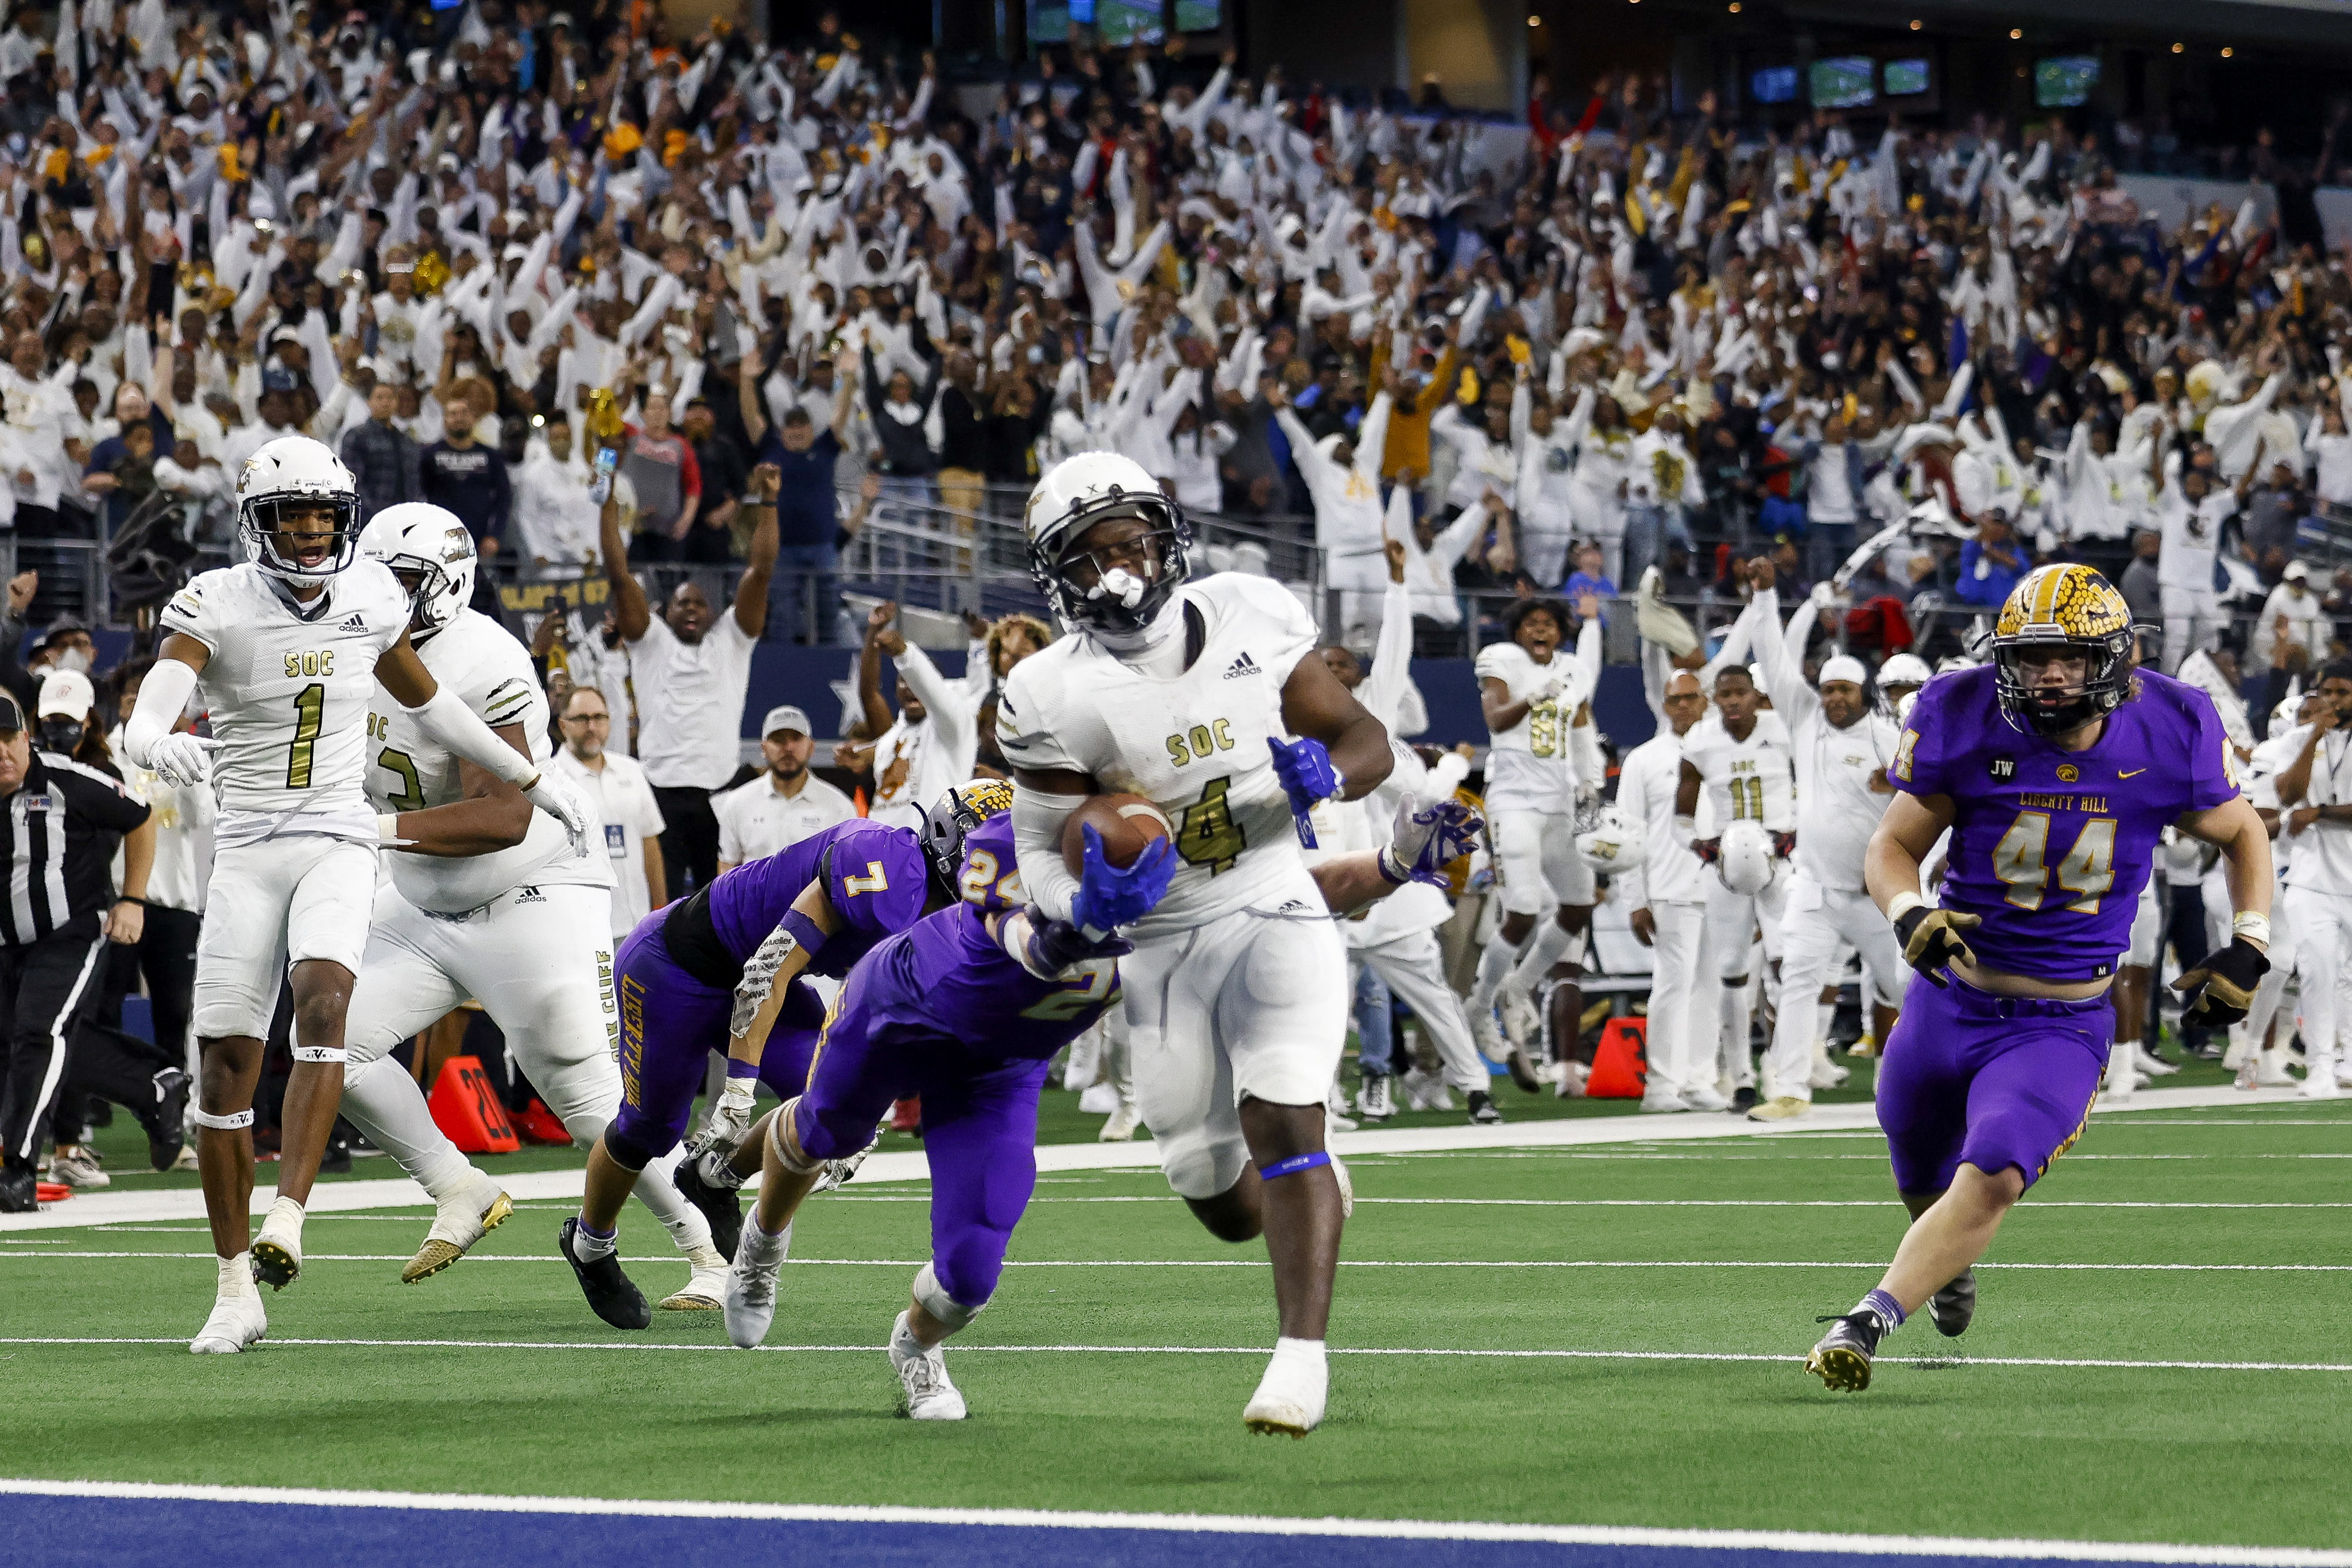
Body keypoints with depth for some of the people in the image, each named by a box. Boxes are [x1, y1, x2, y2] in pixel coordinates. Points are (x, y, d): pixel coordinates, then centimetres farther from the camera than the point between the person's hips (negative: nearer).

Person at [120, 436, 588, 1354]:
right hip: (247, 851, -1)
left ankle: (288, 1217, -33)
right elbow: (150, 711, -25)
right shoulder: (217, 606, -7)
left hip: (338, 845, 1)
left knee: (322, 1000, -28)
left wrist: (531, 779, 32)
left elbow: (426, 701, 23)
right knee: (227, 1064, -3)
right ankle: (237, 1291, 5)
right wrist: (159, 744, -50)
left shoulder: (369, 599, 5)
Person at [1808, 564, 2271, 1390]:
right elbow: (1894, 844, -2)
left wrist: (2247, 950, -3)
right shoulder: (1965, 720, -13)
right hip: (1949, 1003, 2)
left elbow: (2242, 835, 8)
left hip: (2062, 1027, -2)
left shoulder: (2168, 733, -11)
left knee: (1992, 1178, -26)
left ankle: (1871, 1320, -26)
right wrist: (1910, 913, -23)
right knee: (1925, 1187, 23)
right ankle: (1952, 1264, 56)